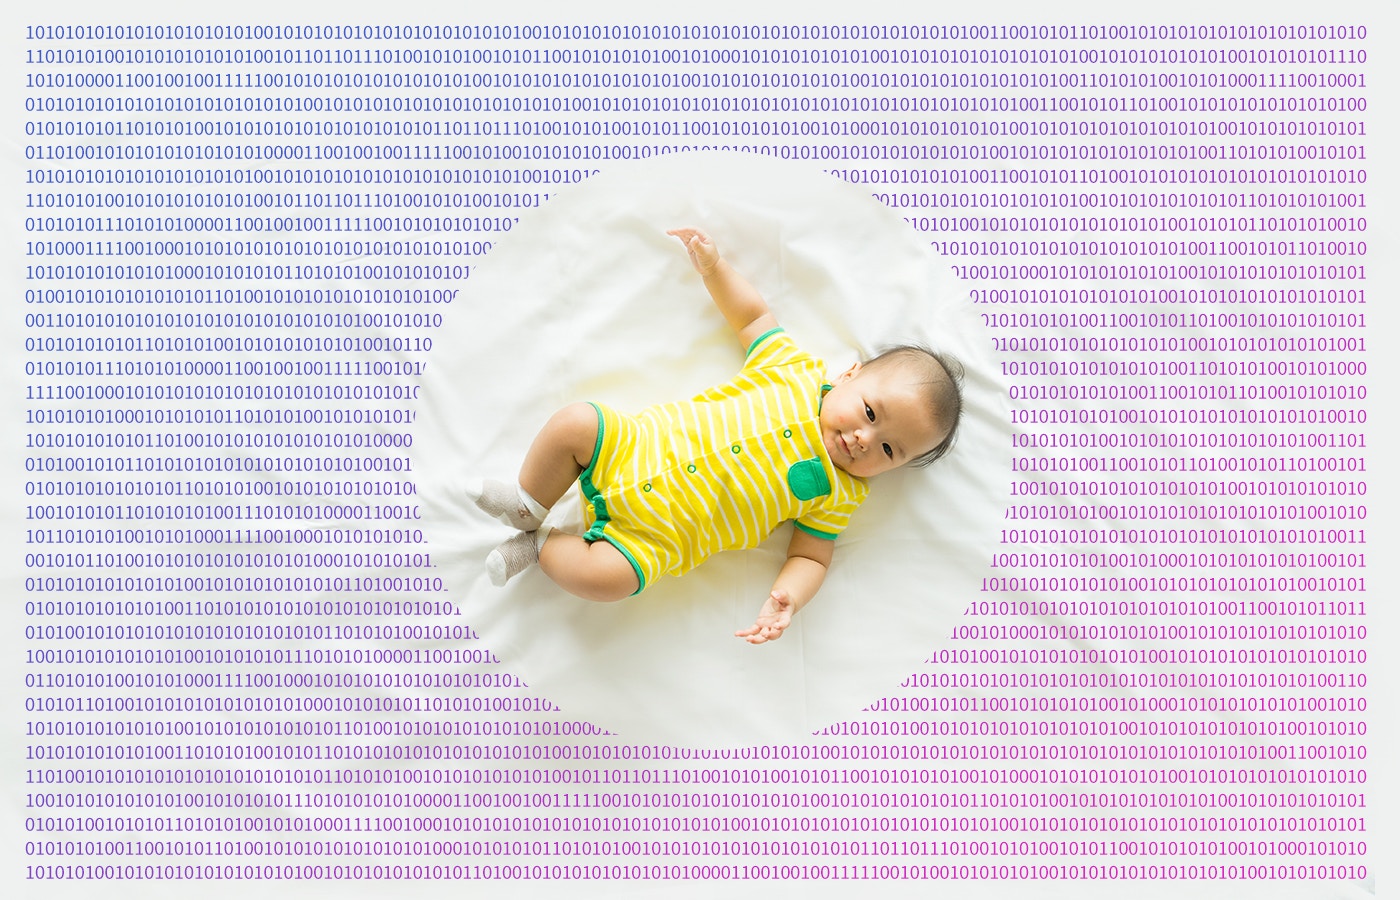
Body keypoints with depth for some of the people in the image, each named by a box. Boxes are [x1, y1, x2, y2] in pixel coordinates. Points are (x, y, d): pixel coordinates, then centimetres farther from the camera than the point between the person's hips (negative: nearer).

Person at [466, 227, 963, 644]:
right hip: (635, 448, 3)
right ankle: (527, 509, 9)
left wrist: (785, 600, -21)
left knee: (609, 575, -26)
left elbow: (809, 557, 0)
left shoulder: (839, 495, -3)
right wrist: (714, 266, 0)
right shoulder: (796, 369, 0)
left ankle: (541, 547, 5)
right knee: (573, 423, -16)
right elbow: (753, 315, 13)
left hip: (658, 535, -3)